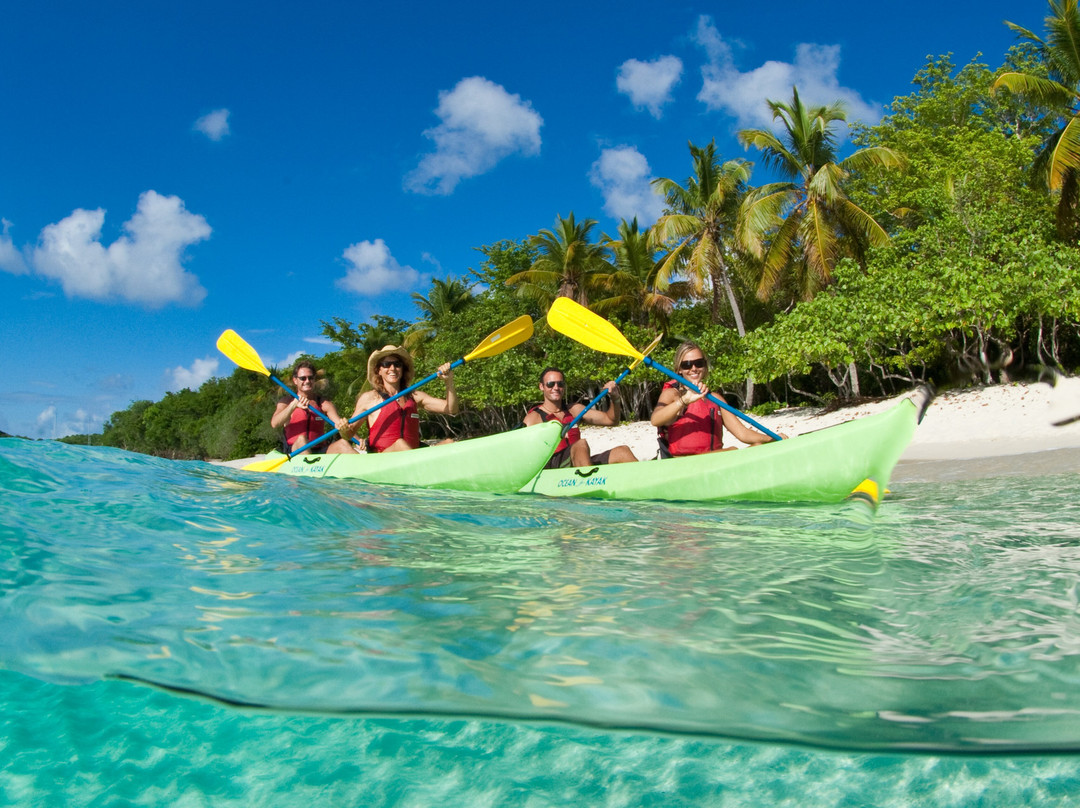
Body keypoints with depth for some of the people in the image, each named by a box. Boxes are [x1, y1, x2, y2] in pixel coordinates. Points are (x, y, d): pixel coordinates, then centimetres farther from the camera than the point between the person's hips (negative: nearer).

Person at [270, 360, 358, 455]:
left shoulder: (324, 403, 14)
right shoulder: (287, 401, 10)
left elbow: (338, 421, -6)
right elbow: (274, 424, -10)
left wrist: (342, 424, -32)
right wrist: (293, 405, -25)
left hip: (320, 451, 2)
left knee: (342, 443, -26)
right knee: (301, 439, -34)